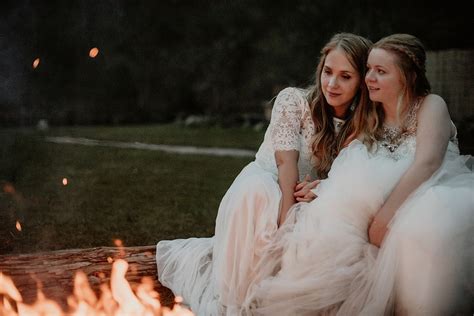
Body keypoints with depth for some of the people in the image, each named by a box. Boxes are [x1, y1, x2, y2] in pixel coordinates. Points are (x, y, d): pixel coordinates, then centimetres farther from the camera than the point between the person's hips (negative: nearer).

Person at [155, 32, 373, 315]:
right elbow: (286, 161, -19)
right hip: (255, 197, -3)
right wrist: (287, 221, -30)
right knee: (256, 187, -40)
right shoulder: (294, 100, -7)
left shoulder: (359, 129, 4)